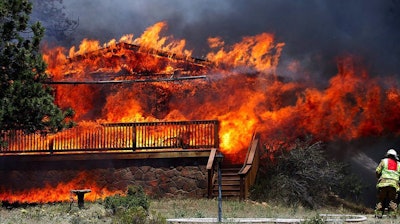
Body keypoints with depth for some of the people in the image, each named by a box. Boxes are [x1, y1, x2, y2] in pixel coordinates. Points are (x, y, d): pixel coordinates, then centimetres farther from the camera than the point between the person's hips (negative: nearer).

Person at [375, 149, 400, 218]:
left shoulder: (384, 161, 13)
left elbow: (377, 171, 9)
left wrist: (379, 177, 26)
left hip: (383, 183, -1)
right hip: (394, 184, 1)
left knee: (381, 200, 4)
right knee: (392, 200, 5)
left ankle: (378, 214, -2)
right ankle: (392, 214, -7)